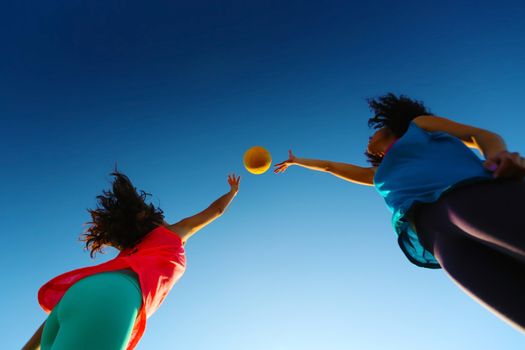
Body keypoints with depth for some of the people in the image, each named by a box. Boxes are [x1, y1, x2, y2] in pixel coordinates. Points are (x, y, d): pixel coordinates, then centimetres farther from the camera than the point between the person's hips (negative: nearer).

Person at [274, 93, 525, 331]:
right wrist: (297, 161, 65)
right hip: (436, 233, 4)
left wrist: (499, 156, -8)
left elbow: (483, 136, 15)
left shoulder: (418, 123, 29)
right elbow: (331, 167, 52)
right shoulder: (380, 174, 41)